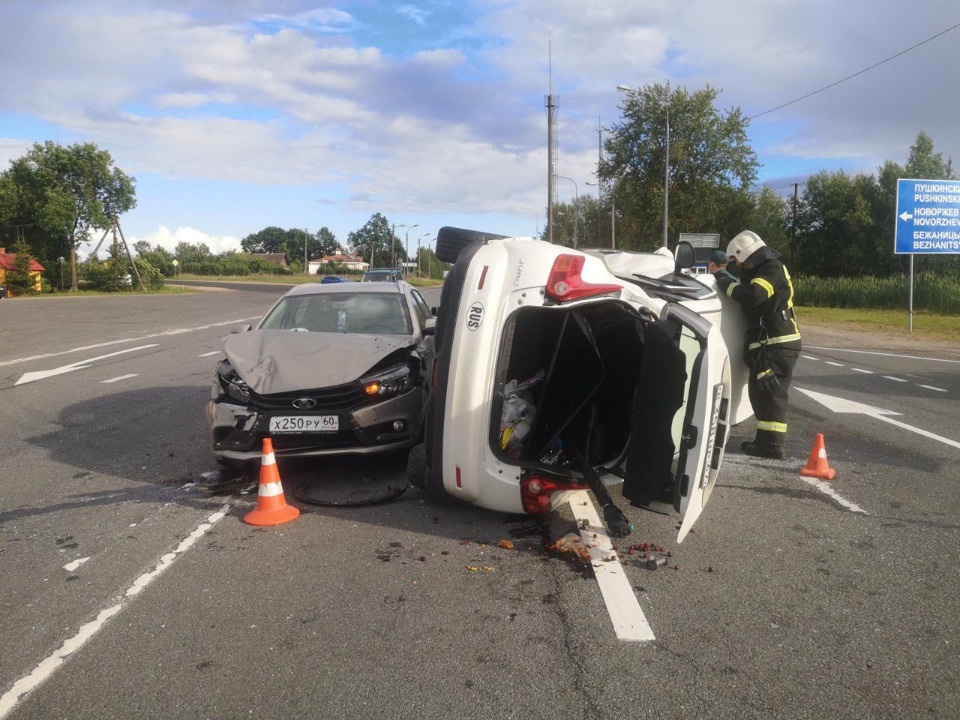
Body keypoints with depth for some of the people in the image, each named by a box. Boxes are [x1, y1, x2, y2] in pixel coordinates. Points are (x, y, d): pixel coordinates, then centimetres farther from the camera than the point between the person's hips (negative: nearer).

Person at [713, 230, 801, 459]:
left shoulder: (773, 270, -13)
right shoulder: (763, 270, 20)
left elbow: (752, 296, -27)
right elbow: (750, 297, 23)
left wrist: (726, 283, -15)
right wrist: (727, 280, 9)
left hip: (776, 344, -10)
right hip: (771, 343, 10)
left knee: (769, 393, -10)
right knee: (761, 392, 13)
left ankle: (773, 444, -9)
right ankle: (767, 439, 20)